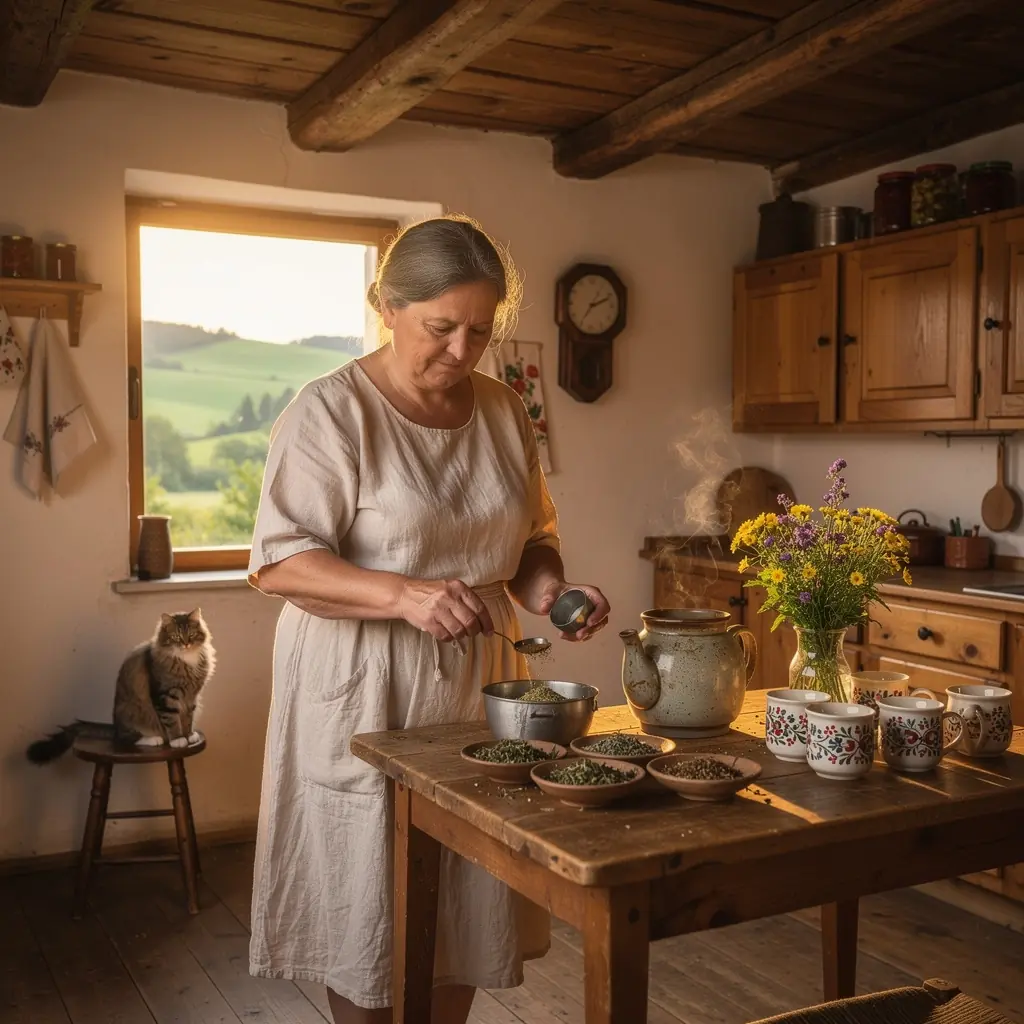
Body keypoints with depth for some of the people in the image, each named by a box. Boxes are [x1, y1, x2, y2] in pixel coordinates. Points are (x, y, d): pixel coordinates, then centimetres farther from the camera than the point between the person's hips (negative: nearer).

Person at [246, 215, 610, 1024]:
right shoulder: (333, 411, -10)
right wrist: (406, 595, -30)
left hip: (478, 689, 5)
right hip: (365, 697, -5)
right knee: (367, 909, 6)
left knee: (470, 906, 13)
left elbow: (532, 535, 17)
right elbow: (280, 561, -16)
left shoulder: (504, 411, 7)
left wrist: (546, 586, -6)